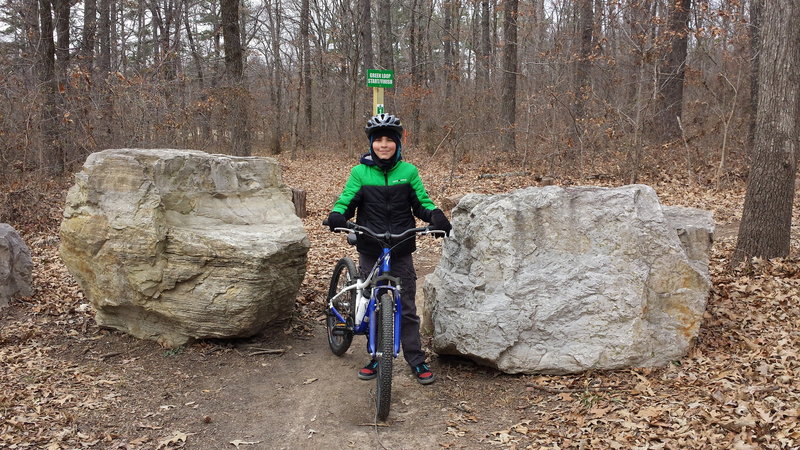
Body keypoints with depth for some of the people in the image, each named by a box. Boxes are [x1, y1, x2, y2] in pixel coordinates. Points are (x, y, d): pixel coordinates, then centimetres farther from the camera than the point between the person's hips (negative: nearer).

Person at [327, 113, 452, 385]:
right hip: (370, 251, 1)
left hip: (401, 251, 0)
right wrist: (337, 216, -23)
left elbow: (421, 202, 6)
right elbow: (346, 201, -1)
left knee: (406, 307, 3)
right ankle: (376, 358, 24)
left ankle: (416, 360, 14)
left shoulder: (408, 171, 2)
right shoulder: (360, 172, 0)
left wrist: (436, 216, -15)